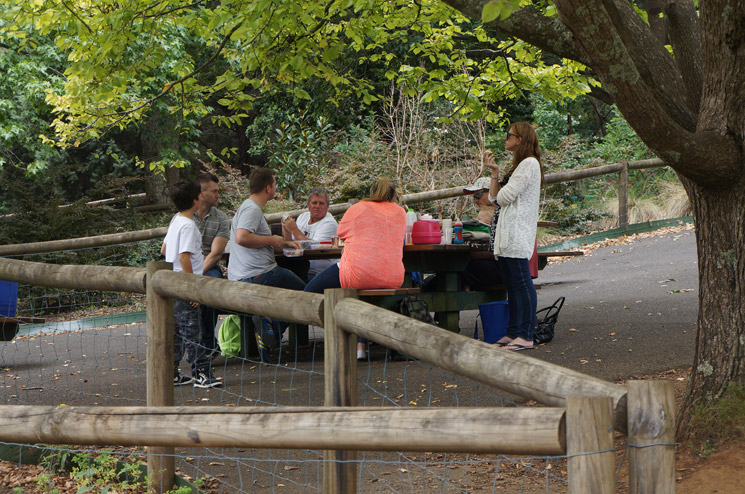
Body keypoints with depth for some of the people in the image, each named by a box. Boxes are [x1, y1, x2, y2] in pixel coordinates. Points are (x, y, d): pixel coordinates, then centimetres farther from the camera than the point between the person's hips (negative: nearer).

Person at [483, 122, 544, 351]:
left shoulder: (529, 164, -10)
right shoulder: (518, 165, 22)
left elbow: (504, 197, -16)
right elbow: (495, 197, 18)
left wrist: (500, 194, 6)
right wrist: (495, 172, 10)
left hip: (518, 234, -11)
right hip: (507, 234, 11)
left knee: (522, 283, -10)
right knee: (511, 284, 11)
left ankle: (526, 336, -11)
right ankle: (513, 333, 15)